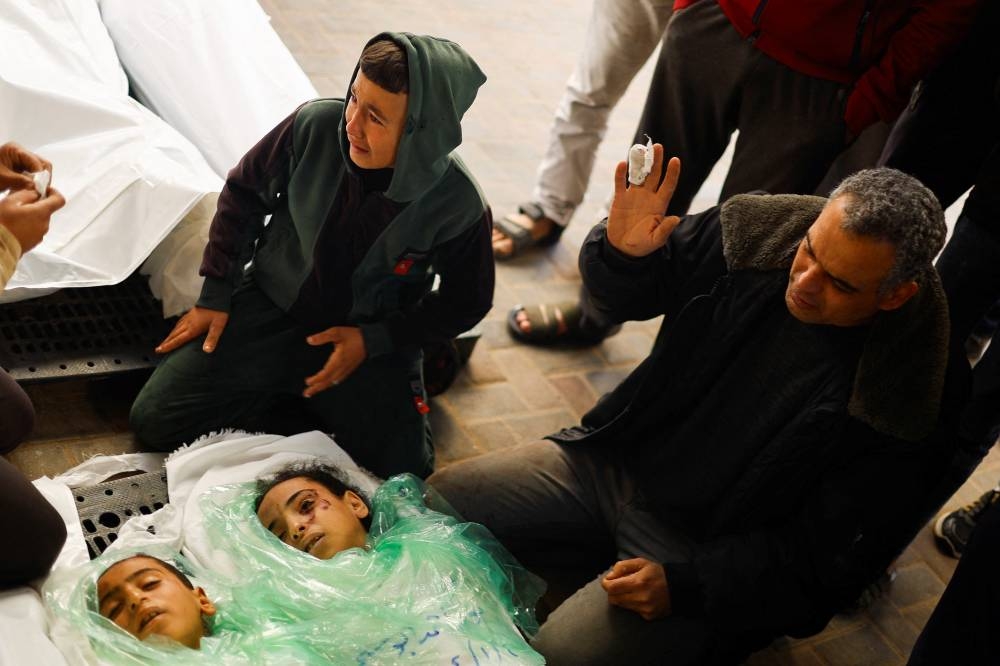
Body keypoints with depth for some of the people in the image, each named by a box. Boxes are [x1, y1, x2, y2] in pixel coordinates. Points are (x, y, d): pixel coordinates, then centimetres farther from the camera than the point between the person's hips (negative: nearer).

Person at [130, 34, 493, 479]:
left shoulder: (460, 207, -24)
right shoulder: (315, 125, -21)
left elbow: (466, 301, -6)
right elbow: (244, 194, -1)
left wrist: (373, 340, -14)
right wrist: (215, 296, 1)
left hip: (370, 340, -1)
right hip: (272, 309, 1)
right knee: (154, 420, -7)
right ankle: (277, 396, 15)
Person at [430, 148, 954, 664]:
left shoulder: (900, 390, -22)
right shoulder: (758, 231, -12)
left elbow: (826, 558, -17)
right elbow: (622, 295, 3)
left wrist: (684, 583, -25)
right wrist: (621, 250, -21)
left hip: (708, 545, -4)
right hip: (612, 461, 5)